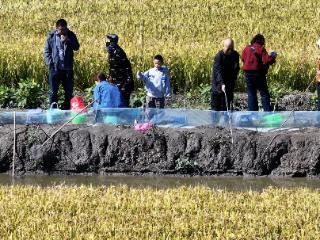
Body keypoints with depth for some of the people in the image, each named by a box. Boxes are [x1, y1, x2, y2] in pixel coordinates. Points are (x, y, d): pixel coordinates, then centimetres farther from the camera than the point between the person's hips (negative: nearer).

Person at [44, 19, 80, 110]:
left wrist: (68, 41, -18)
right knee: (53, 92, 0)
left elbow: (76, 47, -4)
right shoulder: (51, 36, -1)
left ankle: (67, 108, 17)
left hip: (67, 68, 2)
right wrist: (49, 62, -8)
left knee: (69, 91, 7)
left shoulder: (71, 35, 2)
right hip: (55, 67, -2)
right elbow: (47, 50, 3)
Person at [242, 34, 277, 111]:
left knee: (251, 94, 10)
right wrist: (272, 57, -1)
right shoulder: (261, 49, -10)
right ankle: (267, 112, -2)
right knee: (264, 94, 5)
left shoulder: (247, 48, 3)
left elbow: (243, 59, 12)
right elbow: (266, 61, -18)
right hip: (259, 75, -4)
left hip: (248, 74, 4)